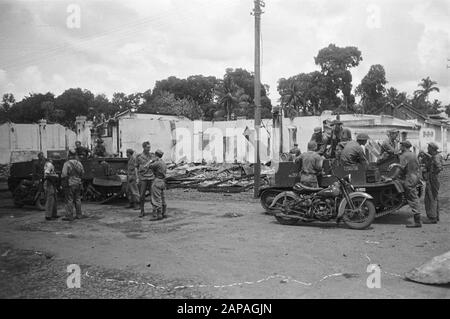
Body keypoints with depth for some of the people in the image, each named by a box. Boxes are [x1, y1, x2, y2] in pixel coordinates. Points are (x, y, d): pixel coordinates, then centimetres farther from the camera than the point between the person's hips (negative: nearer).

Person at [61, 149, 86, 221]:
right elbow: (82, 173, 7)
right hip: (78, 183, 5)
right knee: (77, 199, 14)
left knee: (69, 200, 0)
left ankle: (69, 216, 2)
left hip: (70, 184, -5)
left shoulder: (67, 164, -14)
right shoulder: (79, 163, 2)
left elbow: (64, 175, -18)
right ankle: (79, 214, 19)